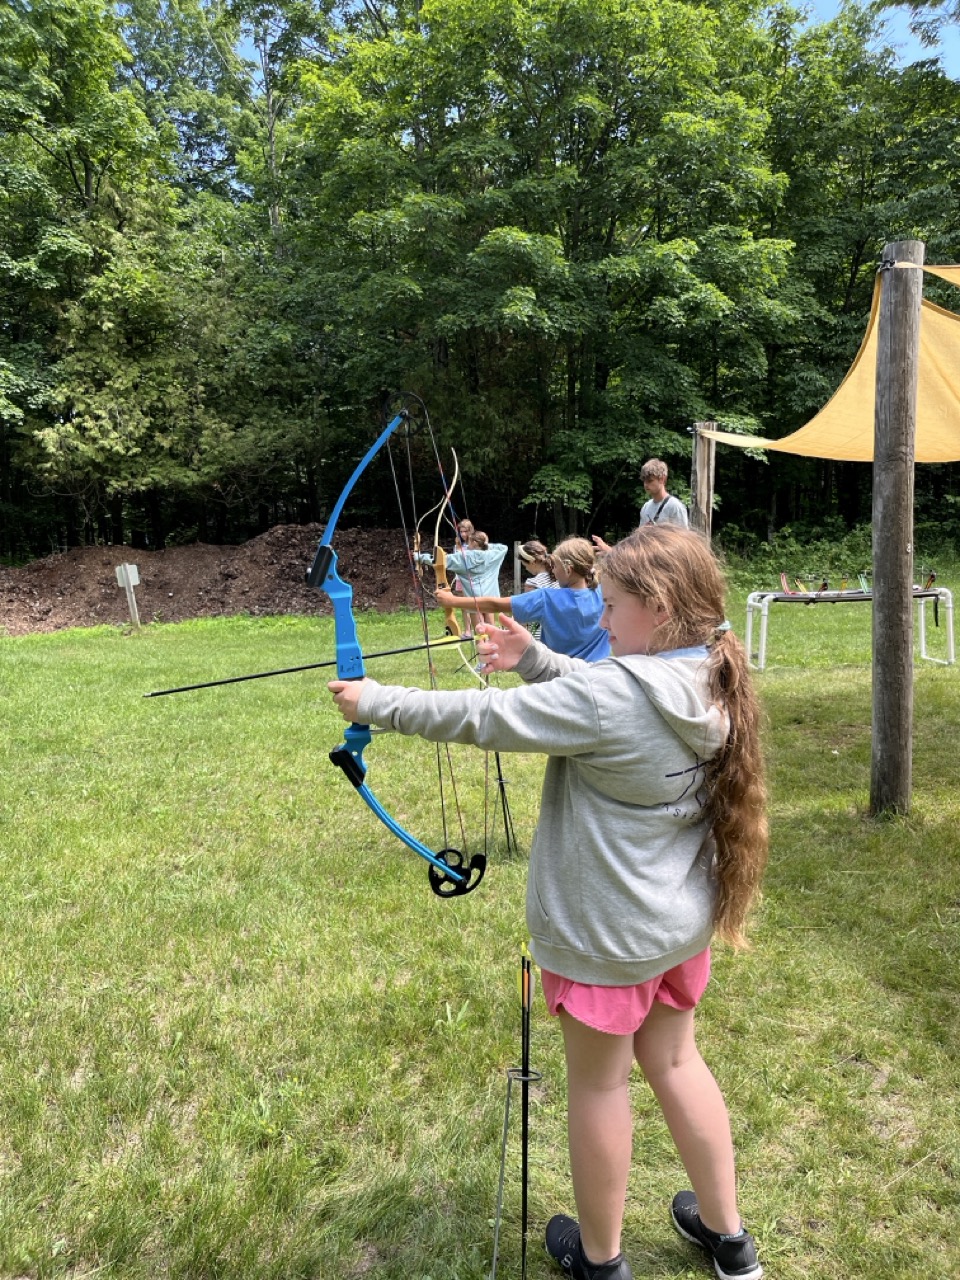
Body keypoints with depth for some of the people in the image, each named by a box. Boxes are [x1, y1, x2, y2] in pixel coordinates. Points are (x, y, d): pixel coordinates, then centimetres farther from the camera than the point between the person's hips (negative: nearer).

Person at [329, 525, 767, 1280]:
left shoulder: (612, 696, -29)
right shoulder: (711, 684, -5)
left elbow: (481, 718, -23)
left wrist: (374, 703, -11)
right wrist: (533, 658, -1)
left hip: (608, 934, -7)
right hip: (683, 922, 7)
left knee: (599, 1083, 15)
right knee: (674, 1061, 25)